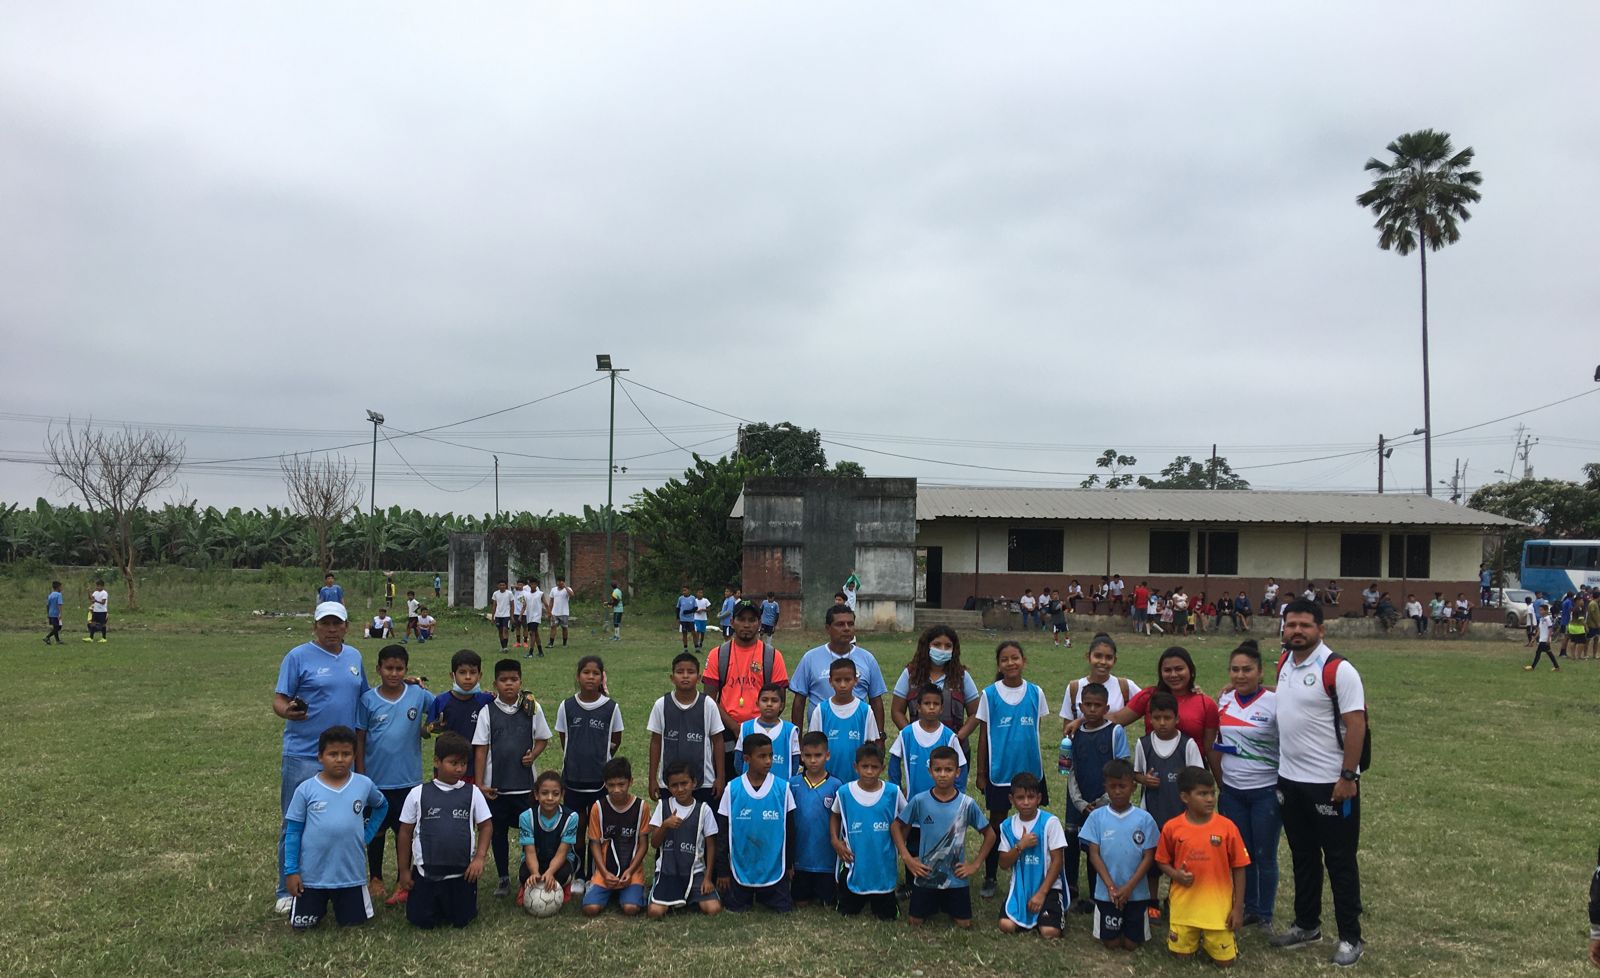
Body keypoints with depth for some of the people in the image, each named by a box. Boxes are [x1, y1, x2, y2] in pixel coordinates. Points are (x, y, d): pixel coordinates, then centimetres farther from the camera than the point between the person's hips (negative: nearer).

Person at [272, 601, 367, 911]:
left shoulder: (354, 657, 11)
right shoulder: (298, 657, -5)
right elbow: (279, 700, -9)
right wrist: (288, 711, -29)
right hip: (303, 756, -4)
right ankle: (288, 891, 13)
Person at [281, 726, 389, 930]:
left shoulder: (364, 785, -5)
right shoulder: (306, 789, -9)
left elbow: (382, 806, 16)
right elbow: (293, 832, -3)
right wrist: (291, 871, -4)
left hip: (350, 874, 1)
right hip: (312, 874, -1)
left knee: (354, 922, 9)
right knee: (301, 925, 8)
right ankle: (320, 902, 39)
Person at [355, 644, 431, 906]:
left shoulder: (419, 695, -6)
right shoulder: (368, 700, -6)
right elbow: (360, 739, -1)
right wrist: (360, 776, -1)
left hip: (408, 779, 0)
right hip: (376, 779, 0)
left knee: (404, 831, 10)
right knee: (376, 831, 14)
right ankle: (375, 878, 31)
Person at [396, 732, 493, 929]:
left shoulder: (472, 793, -1)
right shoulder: (418, 794, -2)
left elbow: (485, 825, 5)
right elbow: (406, 832, 5)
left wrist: (479, 857, -7)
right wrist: (404, 870, 6)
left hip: (462, 872, 0)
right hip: (425, 872, 0)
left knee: (461, 921, 6)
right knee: (421, 921, 3)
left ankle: (449, 906, 39)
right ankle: (436, 904, 35)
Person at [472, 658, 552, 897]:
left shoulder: (532, 708, -1)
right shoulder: (487, 712, -3)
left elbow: (543, 739, 9)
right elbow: (481, 749, -2)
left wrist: (533, 755, -11)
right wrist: (480, 783, -5)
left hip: (525, 783, 0)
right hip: (495, 785, 0)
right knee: (498, 832, 11)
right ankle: (504, 879, 25)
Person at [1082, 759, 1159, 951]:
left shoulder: (1144, 819, -7)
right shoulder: (1097, 817, -6)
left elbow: (1148, 857, -6)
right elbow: (1094, 855, -5)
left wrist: (1128, 887, -15)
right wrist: (1111, 887, -15)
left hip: (1137, 893, 0)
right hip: (1106, 892, 0)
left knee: (1131, 944, 6)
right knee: (1112, 943, 5)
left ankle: (1130, 924, 36)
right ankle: (1098, 926, 35)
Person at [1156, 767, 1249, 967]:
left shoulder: (1227, 827, -12)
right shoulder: (1172, 828, -10)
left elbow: (1238, 868, -4)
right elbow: (1162, 861, 5)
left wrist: (1238, 907, -4)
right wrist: (1175, 875, -17)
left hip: (1218, 906, 0)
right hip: (1184, 905, 1)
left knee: (1224, 960, 4)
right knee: (1182, 954, 10)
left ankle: (1208, 938, 34)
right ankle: (1196, 936, 40)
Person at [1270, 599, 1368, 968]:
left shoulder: (1338, 669, -17)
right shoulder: (1284, 663, 5)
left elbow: (1356, 724, -18)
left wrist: (1348, 777, -20)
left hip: (1331, 782, -7)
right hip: (1290, 779, 7)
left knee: (1340, 861, 5)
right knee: (1303, 856, 18)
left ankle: (1350, 937, 17)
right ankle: (1307, 925, 31)